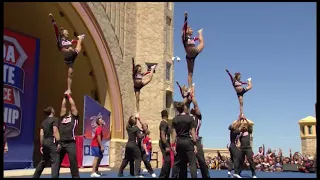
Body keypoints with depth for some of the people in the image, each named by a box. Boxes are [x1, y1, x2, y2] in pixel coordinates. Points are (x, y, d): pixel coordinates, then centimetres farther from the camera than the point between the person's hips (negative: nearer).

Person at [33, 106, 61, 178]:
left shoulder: (44, 121, 17)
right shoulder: (55, 119, -4)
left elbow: (41, 134, 12)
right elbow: (55, 131, -16)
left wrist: (41, 145, 15)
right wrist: (58, 142, -19)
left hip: (45, 142, 8)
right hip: (52, 142, -8)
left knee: (43, 161, 20)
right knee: (55, 161, -11)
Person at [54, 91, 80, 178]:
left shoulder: (75, 117, 12)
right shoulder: (63, 117, 21)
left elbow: (73, 105, 10)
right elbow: (63, 106, 21)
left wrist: (69, 96, 18)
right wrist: (65, 97, 26)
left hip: (70, 143, -4)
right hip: (60, 143, 4)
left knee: (73, 162, -4)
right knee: (56, 163, 7)